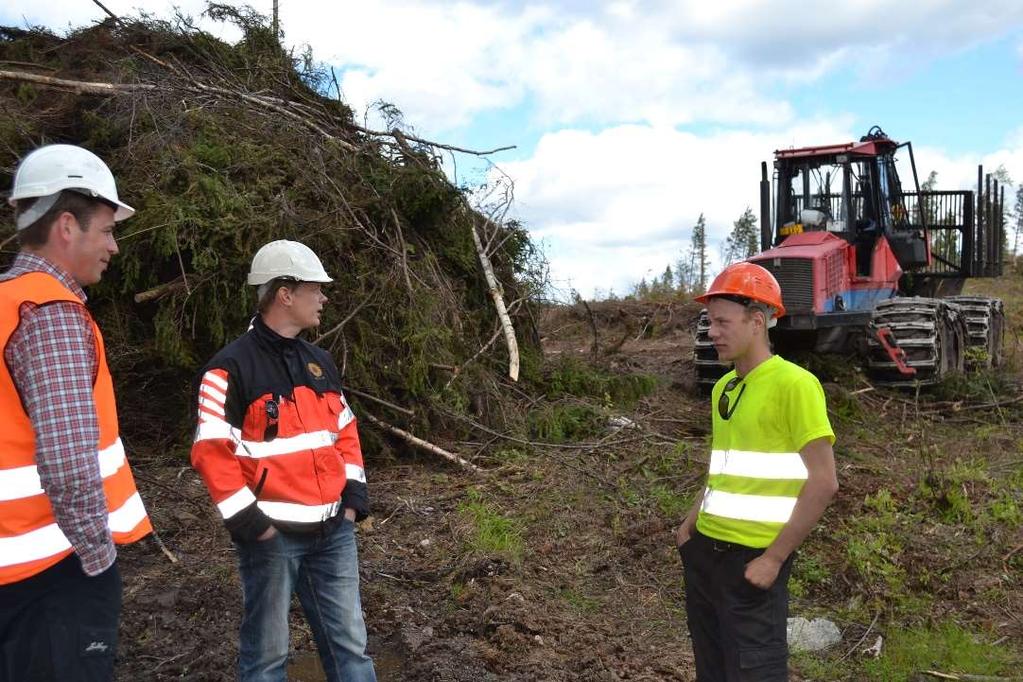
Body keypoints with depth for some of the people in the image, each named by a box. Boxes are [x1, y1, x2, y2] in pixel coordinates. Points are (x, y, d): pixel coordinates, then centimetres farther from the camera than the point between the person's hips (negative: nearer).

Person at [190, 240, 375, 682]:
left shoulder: (319, 362, 12)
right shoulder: (232, 367, -11)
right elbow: (211, 451, -14)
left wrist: (354, 495, 8)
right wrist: (246, 520, -16)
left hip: (333, 530, 7)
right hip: (271, 534, -6)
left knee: (349, 642, 14)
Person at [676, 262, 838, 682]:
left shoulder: (793, 384, -14)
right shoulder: (722, 388, 9)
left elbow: (823, 483, -16)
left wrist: (774, 557, -17)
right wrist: (691, 523, 9)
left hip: (752, 559, -7)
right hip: (705, 549, 7)